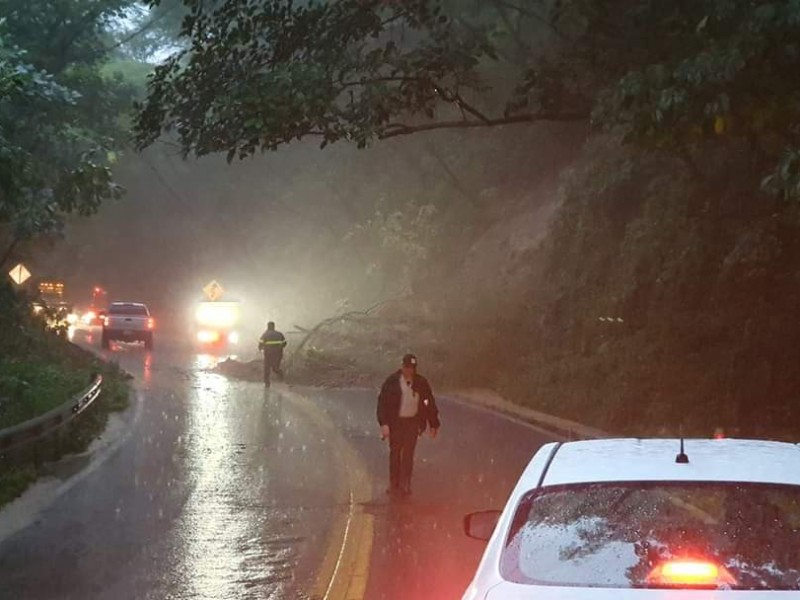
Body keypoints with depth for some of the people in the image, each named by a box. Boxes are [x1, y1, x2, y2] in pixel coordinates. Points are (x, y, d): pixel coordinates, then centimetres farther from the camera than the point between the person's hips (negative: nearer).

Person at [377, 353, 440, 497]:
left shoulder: (421, 383, -1)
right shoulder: (392, 382, -8)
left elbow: (430, 403, 6)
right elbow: (383, 402, -8)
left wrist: (433, 424, 7)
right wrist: (384, 424, -16)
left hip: (413, 422, 1)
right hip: (396, 422, -1)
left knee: (408, 454, 3)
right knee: (395, 453, 6)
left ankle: (405, 485, 11)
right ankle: (394, 484, 15)